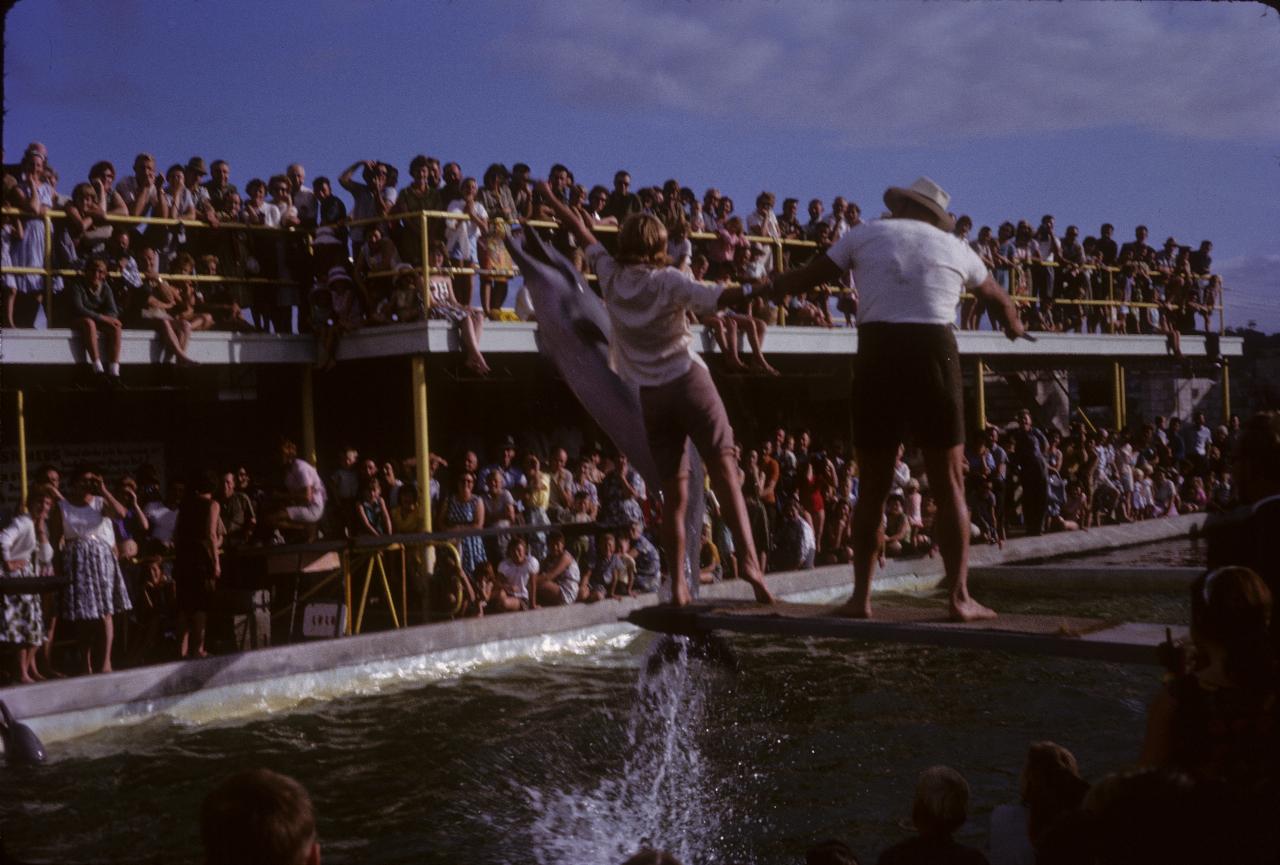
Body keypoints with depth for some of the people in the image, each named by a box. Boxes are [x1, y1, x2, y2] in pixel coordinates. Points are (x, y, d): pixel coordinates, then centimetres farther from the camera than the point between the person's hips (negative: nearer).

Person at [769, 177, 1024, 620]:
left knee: (872, 488, 10)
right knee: (950, 486, 7)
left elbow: (807, 277, 13)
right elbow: (996, 295, 35)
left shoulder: (865, 234, 11)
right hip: (934, 351, 0)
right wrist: (1013, 322, 57)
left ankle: (861, 596, 11)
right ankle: (959, 596, 4)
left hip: (877, 354, 0)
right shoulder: (954, 247, 17)